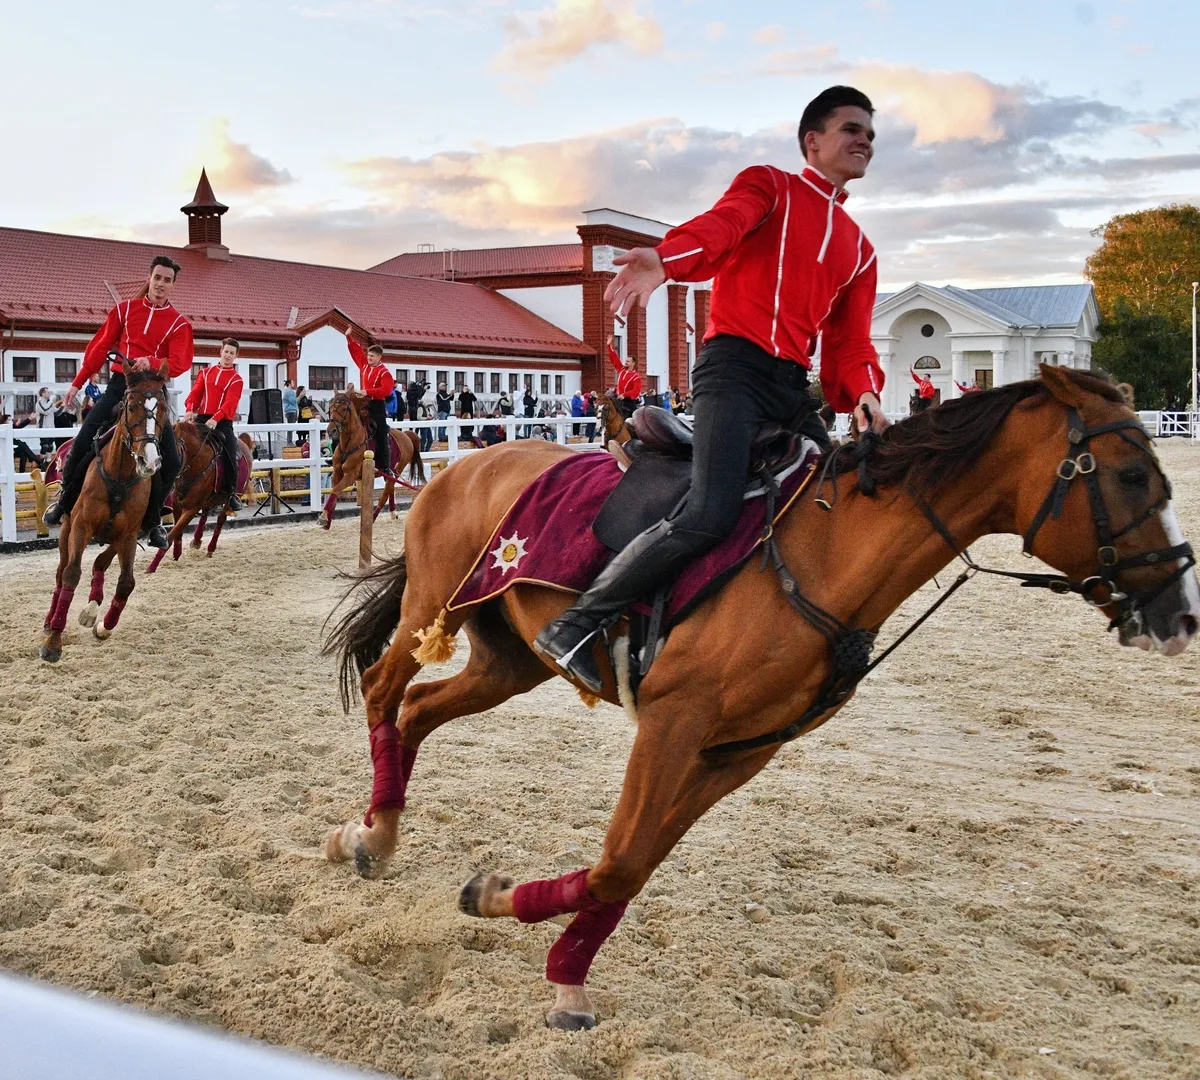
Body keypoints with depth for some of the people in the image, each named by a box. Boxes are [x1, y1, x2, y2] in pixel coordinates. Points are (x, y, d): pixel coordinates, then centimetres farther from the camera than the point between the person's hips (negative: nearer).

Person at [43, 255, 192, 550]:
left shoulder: (178, 324, 1)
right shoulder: (125, 309, 6)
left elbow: (181, 362, -13)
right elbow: (99, 348, 9)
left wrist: (152, 363, -33)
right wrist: (78, 383, 8)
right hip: (119, 385, 1)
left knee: (171, 461, -9)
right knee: (82, 443, -10)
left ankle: (152, 519, 9)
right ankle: (65, 499, 13)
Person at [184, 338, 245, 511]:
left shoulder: (236, 379, 2)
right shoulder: (207, 372, 15)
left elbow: (230, 402, -12)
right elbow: (196, 392, 7)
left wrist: (215, 419, -27)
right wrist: (190, 410, -14)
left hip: (222, 422, -3)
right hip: (201, 418, 3)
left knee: (230, 456, -12)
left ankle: (230, 493, 2)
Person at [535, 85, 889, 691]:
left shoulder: (858, 249, 26)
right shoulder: (769, 186, 9)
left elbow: (851, 344, 17)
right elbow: (722, 226, -14)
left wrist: (863, 395, -7)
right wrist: (664, 261, -37)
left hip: (795, 389, 7)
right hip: (734, 368, -7)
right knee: (710, 514, -25)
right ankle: (573, 628, -17)